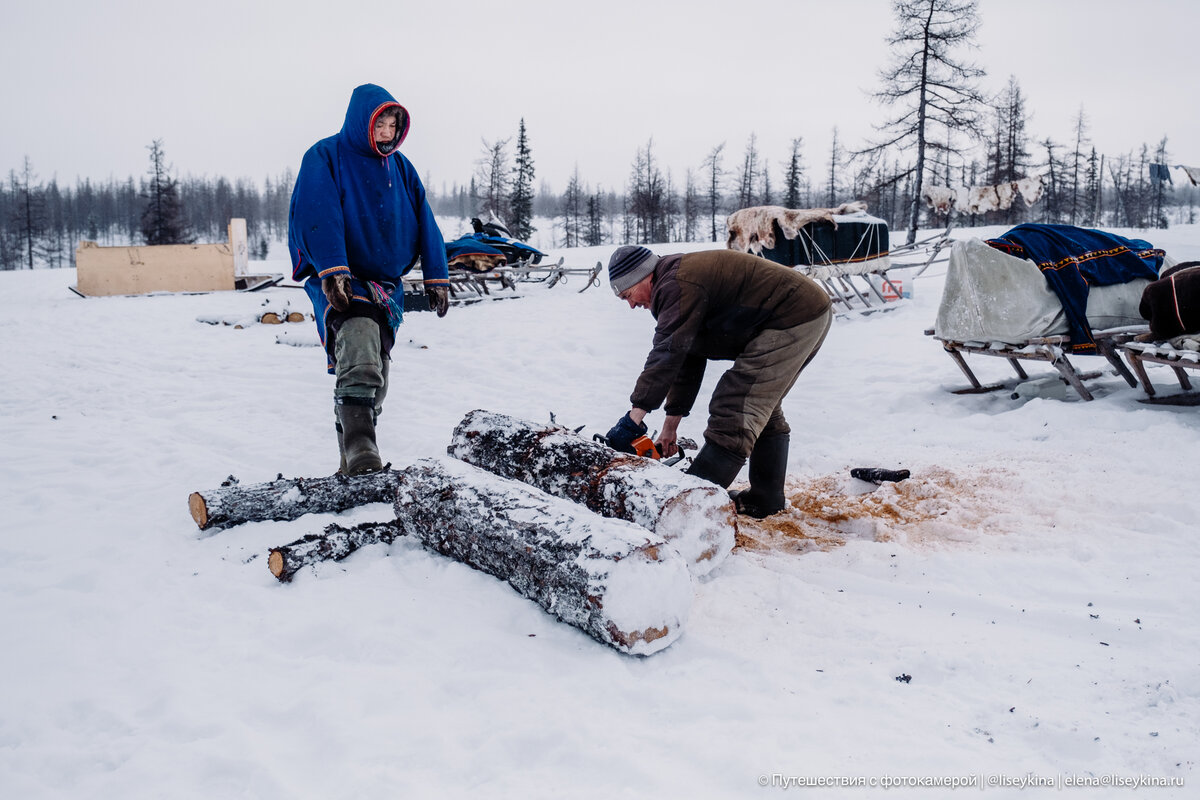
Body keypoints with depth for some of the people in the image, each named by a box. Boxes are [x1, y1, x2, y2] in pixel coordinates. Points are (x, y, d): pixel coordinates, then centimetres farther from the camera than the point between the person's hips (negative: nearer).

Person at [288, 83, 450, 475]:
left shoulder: (400, 167, 12)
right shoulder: (325, 157, -5)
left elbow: (424, 223, 13)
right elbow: (319, 216, -18)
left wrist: (436, 278, 7)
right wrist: (332, 270, -30)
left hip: (386, 282, 6)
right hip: (337, 280, -6)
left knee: (375, 370, 9)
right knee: (359, 330, -35)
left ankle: (356, 463, 23)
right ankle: (358, 445, -44)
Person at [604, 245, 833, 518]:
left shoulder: (677, 285, -14)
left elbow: (667, 353, -23)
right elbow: (688, 359, 20)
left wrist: (635, 416, -24)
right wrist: (671, 424, 19)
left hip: (792, 318, -11)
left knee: (734, 409, -12)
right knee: (761, 408, 19)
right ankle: (766, 498, 25)